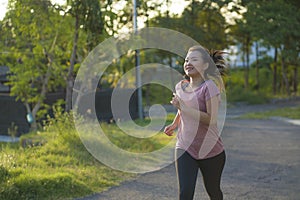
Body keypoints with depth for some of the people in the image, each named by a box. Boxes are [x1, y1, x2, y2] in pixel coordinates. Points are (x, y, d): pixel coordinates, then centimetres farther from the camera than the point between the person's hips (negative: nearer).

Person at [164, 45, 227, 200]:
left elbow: (211, 119, -25)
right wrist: (175, 124, 24)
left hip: (210, 150, -4)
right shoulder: (180, 87, 4)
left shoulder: (209, 86, -17)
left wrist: (183, 108, -26)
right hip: (184, 149, 4)